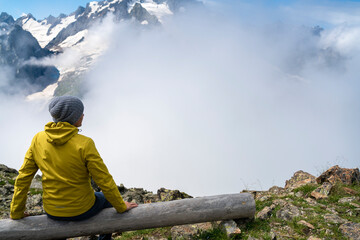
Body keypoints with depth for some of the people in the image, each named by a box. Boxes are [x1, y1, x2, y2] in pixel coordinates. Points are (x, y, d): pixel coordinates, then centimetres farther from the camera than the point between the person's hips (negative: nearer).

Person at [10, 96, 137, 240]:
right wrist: (121, 207, -4)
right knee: (107, 199, 30)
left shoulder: (38, 139, -12)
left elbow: (23, 178, -4)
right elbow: (105, 181, -20)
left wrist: (16, 213, 10)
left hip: (52, 212, 4)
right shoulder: (84, 144, -25)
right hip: (82, 209, -4)